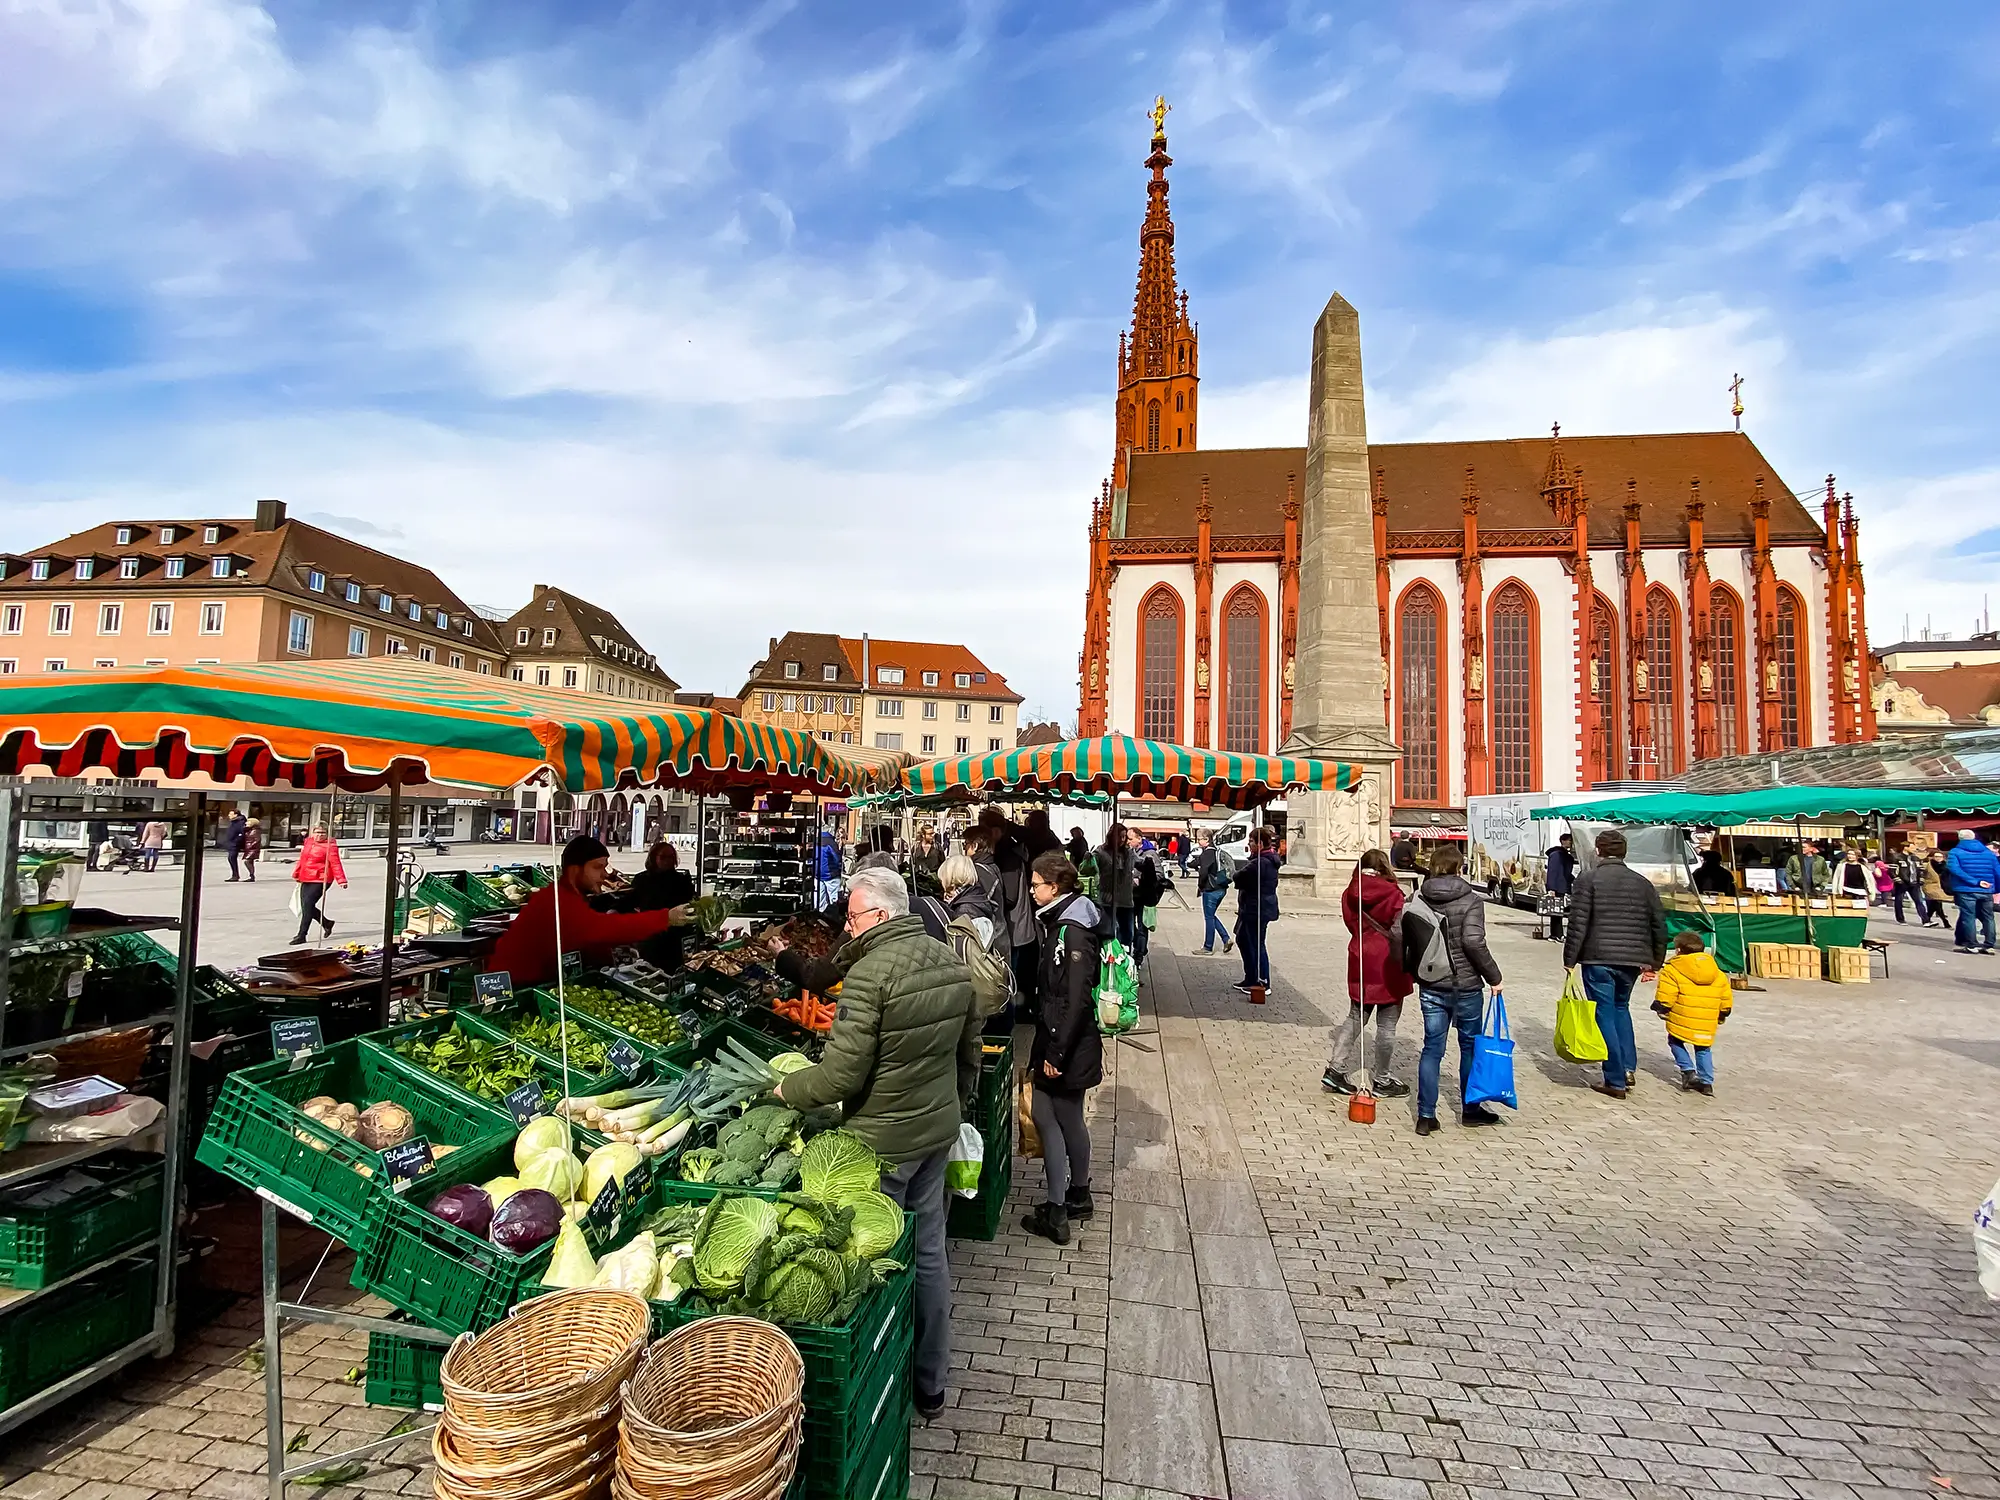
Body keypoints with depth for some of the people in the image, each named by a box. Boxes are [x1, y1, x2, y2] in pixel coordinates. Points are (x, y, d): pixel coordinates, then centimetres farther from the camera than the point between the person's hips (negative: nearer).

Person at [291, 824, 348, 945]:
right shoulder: (308, 842, 13)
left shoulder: (330, 846, -9)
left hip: (320, 880, -8)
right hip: (306, 880, 8)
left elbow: (336, 864, -15)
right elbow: (302, 859, 26)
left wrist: (341, 880, -21)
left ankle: (301, 935, -5)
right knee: (305, 906, 8)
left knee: (308, 906, -11)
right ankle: (327, 923, 30)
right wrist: (296, 874, 31)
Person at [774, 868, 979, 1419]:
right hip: (939, 1130, 7)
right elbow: (969, 1053, 10)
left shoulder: (870, 974, -24)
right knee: (929, 1253, 19)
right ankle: (931, 1383, 35)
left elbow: (841, 1075, -23)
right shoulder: (952, 963, 0)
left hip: (884, 1141, -7)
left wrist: (787, 1089, -5)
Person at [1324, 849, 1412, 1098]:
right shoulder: (1392, 894, -12)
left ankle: (1336, 1069, 11)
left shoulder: (1350, 894, 2)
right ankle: (1381, 1081, 17)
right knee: (1386, 1025, 7)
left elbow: (1352, 925, 6)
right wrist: (1403, 961, -6)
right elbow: (1399, 932, -15)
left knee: (1355, 1018, 17)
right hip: (1387, 966, -5)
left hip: (1360, 961, 5)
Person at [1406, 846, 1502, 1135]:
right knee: (1470, 1046, 16)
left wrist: (1409, 969, 8)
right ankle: (1470, 1110, 30)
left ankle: (1426, 1116, 6)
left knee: (1432, 1048, 8)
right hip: (1466, 986, -3)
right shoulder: (1471, 900, -10)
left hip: (1430, 987, 3)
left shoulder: (1419, 899, 1)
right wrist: (1493, 976, -10)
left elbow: (1399, 933, -6)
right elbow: (1473, 940, -21)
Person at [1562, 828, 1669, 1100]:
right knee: (1621, 1007, 25)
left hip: (1598, 959, -5)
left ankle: (1615, 1081, 5)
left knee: (1604, 1016, 3)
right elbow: (1659, 924, 11)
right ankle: (1628, 1068, 17)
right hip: (1632, 960, 5)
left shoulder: (1588, 879, -6)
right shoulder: (1642, 882, 9)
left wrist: (1569, 959, -6)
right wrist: (1655, 960, 20)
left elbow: (1578, 924, -12)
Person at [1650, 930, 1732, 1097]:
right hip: (1707, 1025, 5)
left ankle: (1688, 1071, 1)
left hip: (1682, 1020, -5)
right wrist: (1721, 1017, 27)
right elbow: (1726, 1002, 13)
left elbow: (1664, 998, -12)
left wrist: (1661, 1009, 6)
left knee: (1675, 1042, 15)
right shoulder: (1719, 975, 11)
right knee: (1703, 1050, 19)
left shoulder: (1672, 970, -8)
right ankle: (1706, 1081, 16)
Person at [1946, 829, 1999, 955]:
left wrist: (1975, 882, -17)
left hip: (1966, 891, -4)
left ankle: (1971, 945, -3)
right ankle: (1989, 946, 12)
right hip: (1986, 891, 4)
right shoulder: (1988, 852, 11)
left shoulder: (1955, 852, -2)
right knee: (1988, 918, 12)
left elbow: (1955, 869, -18)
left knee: (1968, 917, -1)